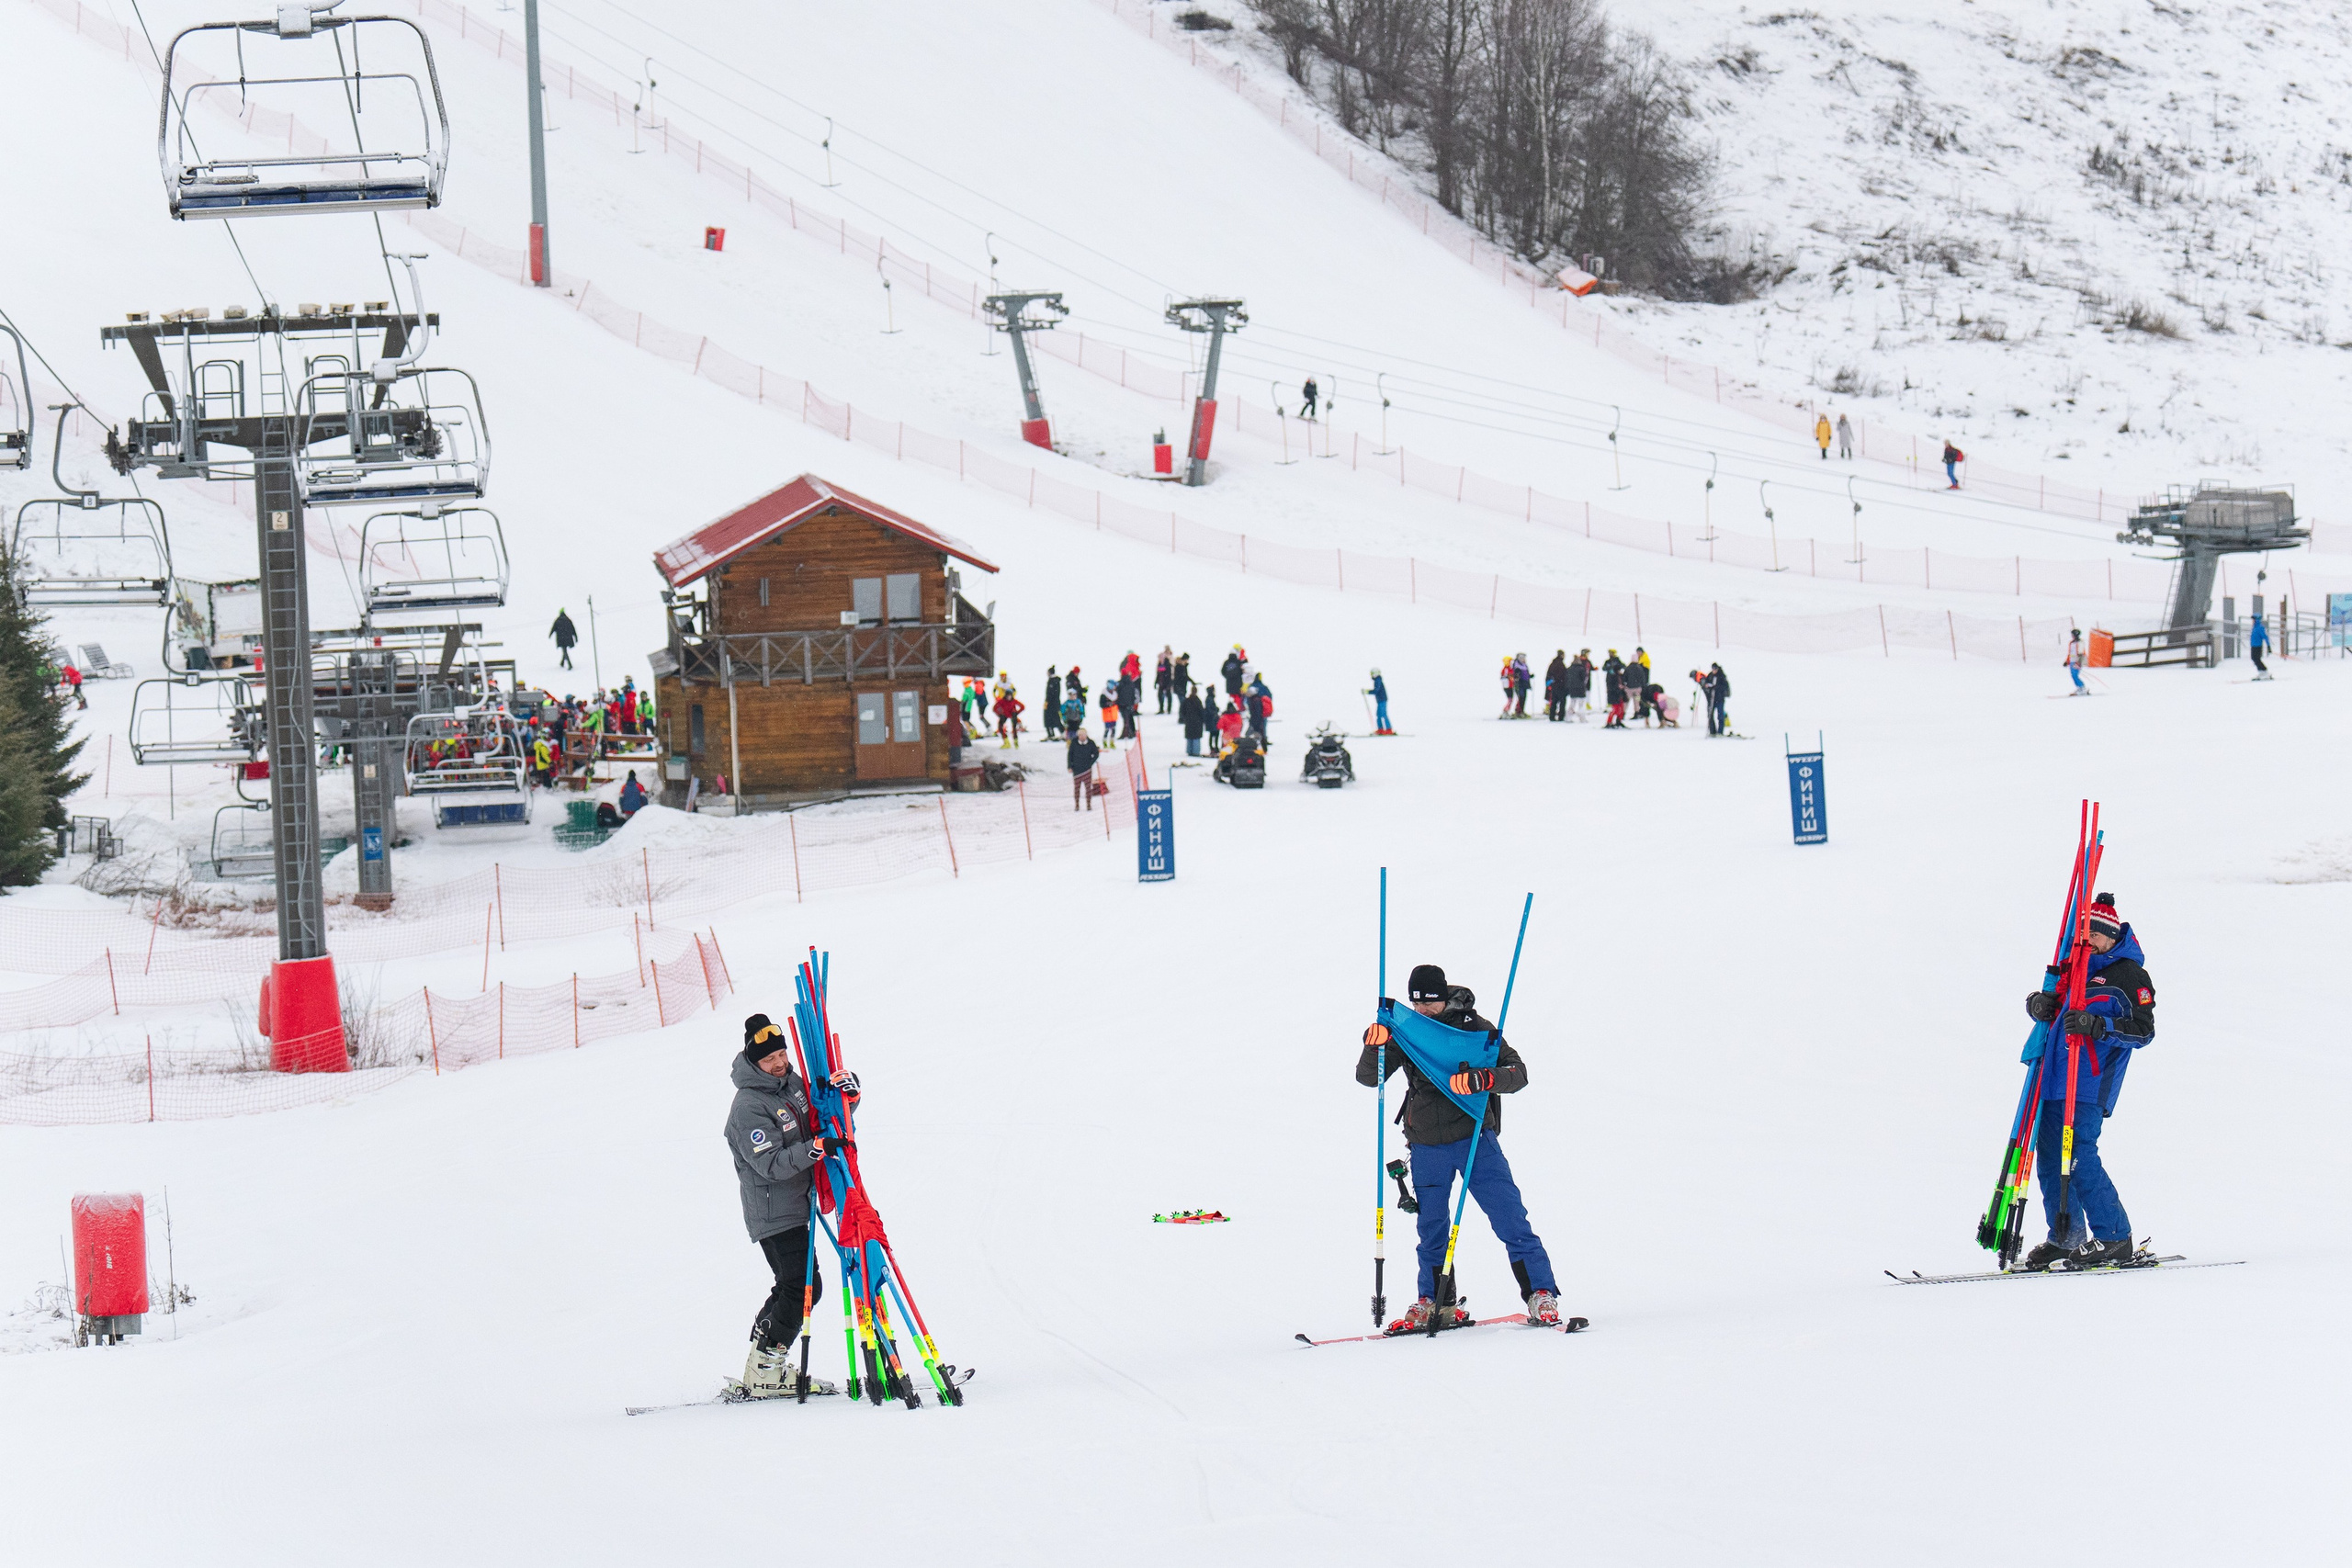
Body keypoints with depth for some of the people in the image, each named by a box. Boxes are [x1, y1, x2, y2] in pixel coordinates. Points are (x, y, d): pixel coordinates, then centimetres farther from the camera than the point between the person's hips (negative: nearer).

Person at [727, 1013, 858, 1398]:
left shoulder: (793, 1082, 7)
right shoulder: (749, 1106, -18)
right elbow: (770, 1164, -25)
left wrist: (848, 1087, -7)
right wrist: (813, 1150, -39)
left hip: (795, 1204, 9)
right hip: (773, 1212, -9)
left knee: (794, 1286, 16)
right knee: (803, 1287, -12)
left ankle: (762, 1363, 24)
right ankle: (765, 1375, -6)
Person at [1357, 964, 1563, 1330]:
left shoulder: (1474, 1028, -6)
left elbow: (1517, 1072, -9)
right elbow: (1369, 1078, -1)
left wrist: (1484, 1079, -30)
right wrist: (1374, 1048, -22)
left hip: (1474, 1138, -3)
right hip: (1427, 1146, 3)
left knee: (1510, 1220, -8)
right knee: (1431, 1230, 11)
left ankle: (1541, 1294, -3)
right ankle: (1437, 1302, 25)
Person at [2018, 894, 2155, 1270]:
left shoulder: (2129, 975, -3)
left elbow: (2144, 1030, -10)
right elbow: (2051, 1006, 26)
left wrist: (2098, 1025, -25)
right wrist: (2039, 1003, 1)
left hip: (2089, 1084, -8)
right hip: (2055, 1080, 8)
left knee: (2079, 1158, -14)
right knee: (2049, 1158, 7)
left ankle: (2114, 1239, -6)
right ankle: (2065, 1238, 17)